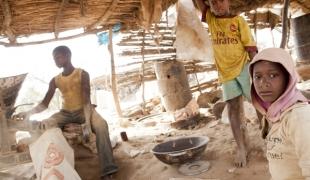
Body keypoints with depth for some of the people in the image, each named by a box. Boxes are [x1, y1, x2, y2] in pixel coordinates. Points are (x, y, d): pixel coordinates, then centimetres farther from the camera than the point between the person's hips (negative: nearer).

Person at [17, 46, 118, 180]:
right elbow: (44, 104, 3)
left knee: (101, 125, -35)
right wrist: (28, 113, -16)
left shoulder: (82, 74, -7)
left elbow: (86, 99, -16)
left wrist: (87, 121, -31)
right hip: (66, 113, 4)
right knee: (43, 126, -23)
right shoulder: (55, 80, 5)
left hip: (83, 110, -4)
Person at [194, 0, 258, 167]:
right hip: (226, 72, 2)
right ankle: (241, 148, 6)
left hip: (244, 67, -2)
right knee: (233, 107, 0)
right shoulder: (210, 18, 9)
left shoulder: (239, 21, 0)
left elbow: (251, 47, -4)